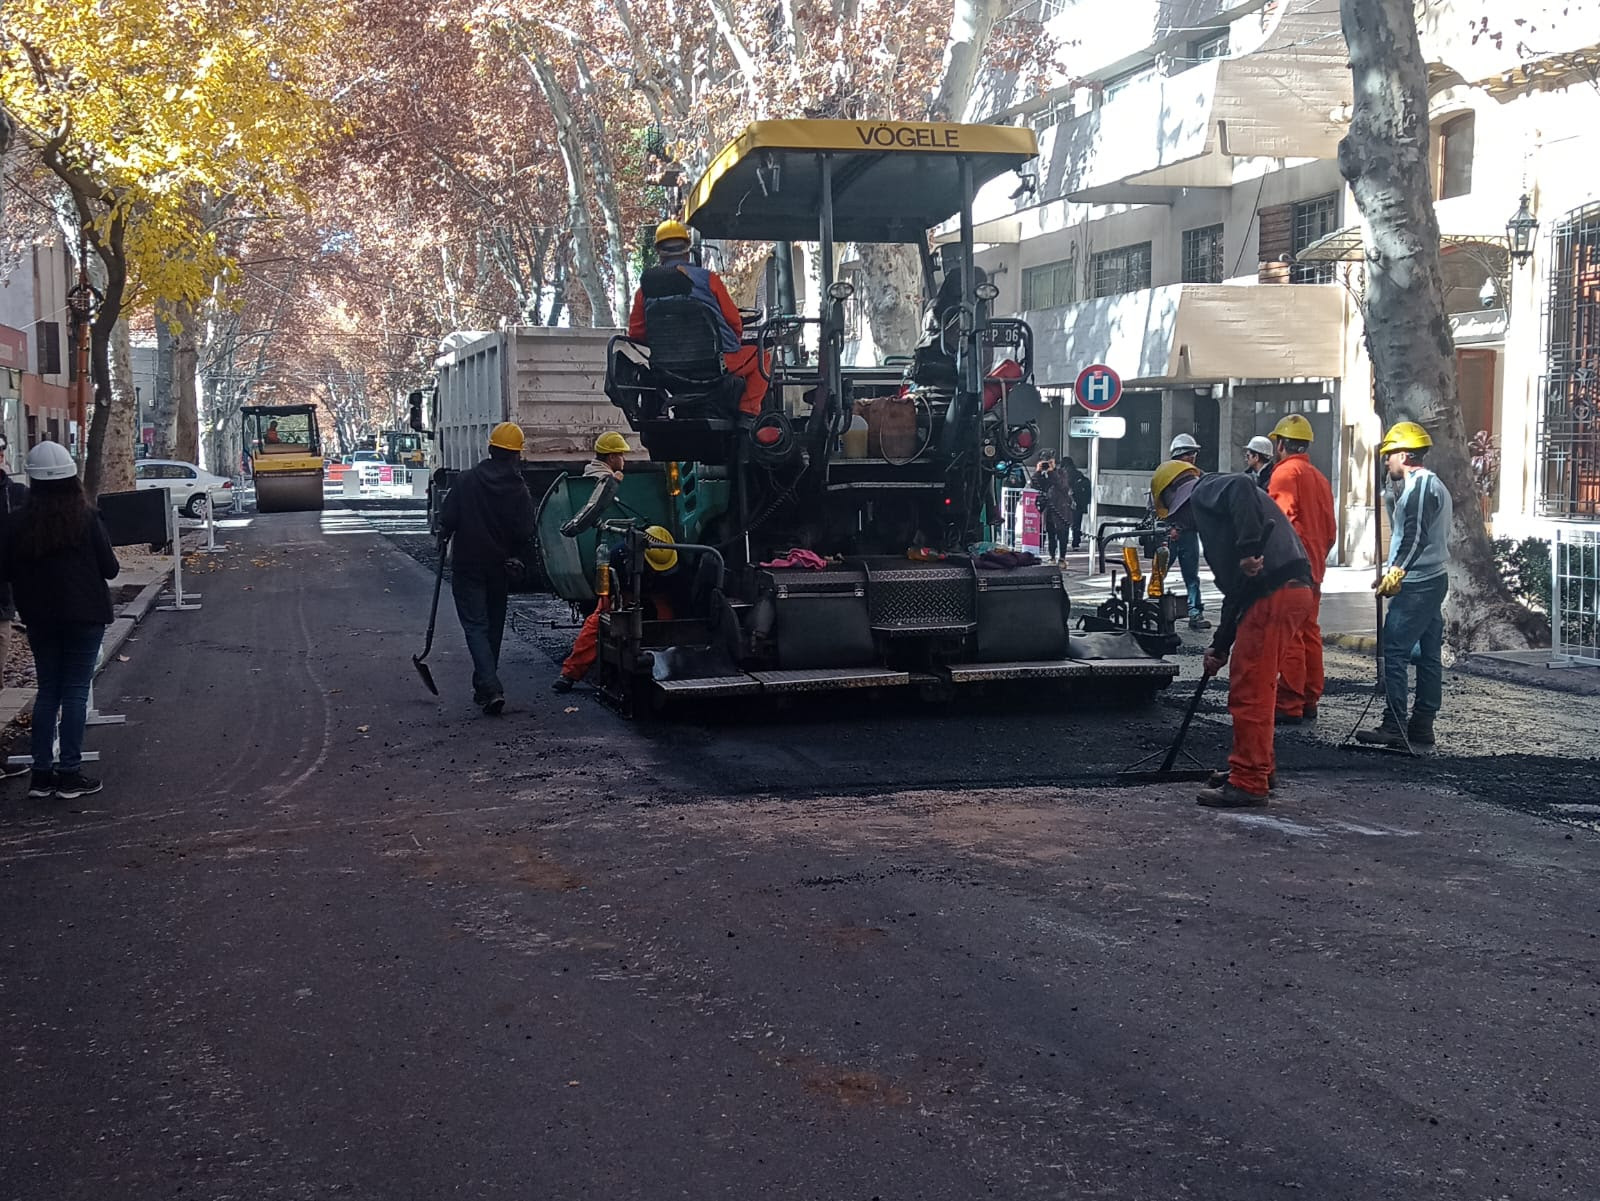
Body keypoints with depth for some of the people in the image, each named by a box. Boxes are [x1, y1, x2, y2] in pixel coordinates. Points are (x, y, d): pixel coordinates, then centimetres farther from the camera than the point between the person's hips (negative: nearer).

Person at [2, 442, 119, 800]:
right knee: (76, 691, 3)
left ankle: (41, 773, 13)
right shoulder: (86, 519, -12)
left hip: (40, 619, 3)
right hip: (85, 615, -3)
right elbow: (110, 568, -7)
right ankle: (69, 774, 2)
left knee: (48, 690, 14)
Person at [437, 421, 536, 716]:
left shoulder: (467, 480, -10)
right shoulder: (520, 489, -6)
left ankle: (490, 688, -20)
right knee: (494, 626, 17)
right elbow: (525, 532, -8)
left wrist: (444, 541, 11)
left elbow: (446, 520, -9)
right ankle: (485, 686, 25)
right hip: (500, 569, 2)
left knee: (475, 625, -4)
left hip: (468, 566, -2)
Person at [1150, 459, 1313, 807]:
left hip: (1274, 594, -10)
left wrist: (1249, 549, -30)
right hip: (1293, 588, 10)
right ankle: (1260, 769, 31)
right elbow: (1236, 589, 29)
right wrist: (1221, 645, 29)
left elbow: (1242, 487, -24)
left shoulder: (1205, 493, 2)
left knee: (1249, 692, -4)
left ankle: (1248, 784, 1)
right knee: (1256, 688, 21)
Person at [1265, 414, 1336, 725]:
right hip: (1314, 569, 9)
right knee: (1309, 632, 13)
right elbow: (1330, 529, 18)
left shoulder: (1285, 472, -9)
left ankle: (1290, 706, -8)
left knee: (1288, 637, -8)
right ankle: (1309, 702, 19)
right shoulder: (1319, 478, 18)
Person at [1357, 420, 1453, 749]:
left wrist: (1396, 572, -25)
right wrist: (1391, 571, 22)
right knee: (1428, 655, 9)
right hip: (1434, 579, 11)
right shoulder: (1434, 485, 22)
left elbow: (1416, 535, -23)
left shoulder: (1421, 485, -11)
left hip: (1416, 584, -11)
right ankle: (1422, 727, 12)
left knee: (1393, 651, -11)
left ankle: (1393, 727, -14)